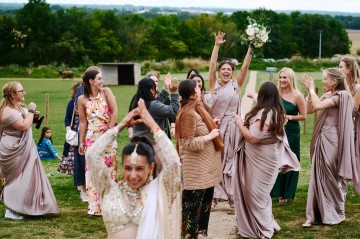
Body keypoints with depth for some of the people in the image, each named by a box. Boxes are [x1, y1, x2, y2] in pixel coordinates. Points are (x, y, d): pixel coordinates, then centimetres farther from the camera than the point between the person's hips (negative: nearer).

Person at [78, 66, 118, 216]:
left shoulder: (106, 92, -2)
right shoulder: (82, 99, -1)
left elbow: (114, 112, -6)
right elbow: (83, 122, 4)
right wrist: (81, 142, 5)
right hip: (92, 138, 0)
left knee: (109, 169, 4)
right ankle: (95, 206, 5)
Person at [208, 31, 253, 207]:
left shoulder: (236, 85, 5)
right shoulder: (214, 85, 3)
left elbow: (245, 66, -3)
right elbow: (212, 65, -7)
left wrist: (250, 49, -13)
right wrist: (217, 46, -14)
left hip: (232, 127, 1)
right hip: (216, 126, -1)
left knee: (230, 159, 6)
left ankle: (231, 194, 10)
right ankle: (214, 194, 8)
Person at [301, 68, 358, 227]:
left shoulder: (341, 95, -12)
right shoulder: (327, 96, 13)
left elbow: (318, 105, -25)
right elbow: (309, 110, 11)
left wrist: (312, 89, -13)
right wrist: (309, 91, 2)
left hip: (332, 142, -8)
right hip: (322, 141, 8)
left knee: (332, 178, 2)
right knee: (319, 177, 6)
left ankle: (337, 214, 17)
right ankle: (317, 214, 8)